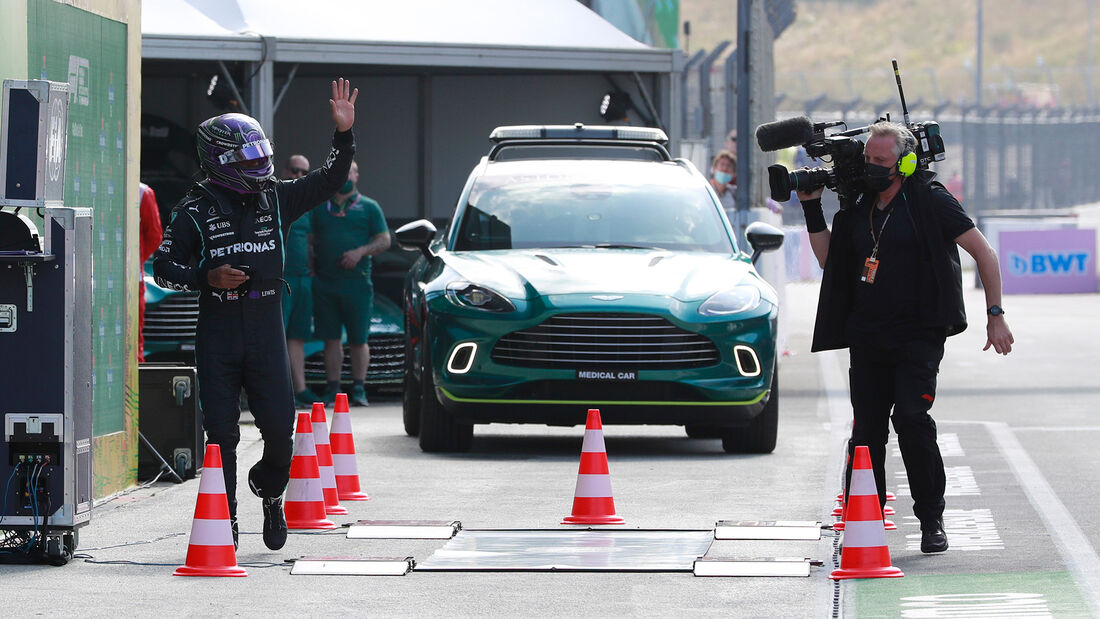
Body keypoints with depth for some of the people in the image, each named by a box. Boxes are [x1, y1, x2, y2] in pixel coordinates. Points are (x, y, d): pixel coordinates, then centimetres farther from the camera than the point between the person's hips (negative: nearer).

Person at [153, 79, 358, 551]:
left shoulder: (275, 198, 8)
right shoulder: (195, 210, -1)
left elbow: (329, 181, 11)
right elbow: (164, 267, 2)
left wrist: (344, 133, -1)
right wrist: (207, 278, -14)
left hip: (266, 334, 2)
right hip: (217, 338, -2)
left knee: (280, 430, -5)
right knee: (221, 435, 0)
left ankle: (269, 489, 25)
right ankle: (224, 519, 12)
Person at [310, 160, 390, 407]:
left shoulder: (368, 207, 8)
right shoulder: (319, 208, 15)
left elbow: (384, 241, 5)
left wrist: (360, 252, -11)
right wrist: (310, 266, -2)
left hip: (356, 282, -2)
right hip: (324, 282, 2)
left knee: (358, 339, -1)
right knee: (331, 338, 3)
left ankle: (359, 389, 4)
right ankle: (332, 389, 5)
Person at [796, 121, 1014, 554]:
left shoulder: (930, 202, -3)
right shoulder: (857, 209, 13)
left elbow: (984, 254, 0)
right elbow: (828, 260, 23)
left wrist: (995, 315, -3)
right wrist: (811, 209, 14)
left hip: (918, 335, -5)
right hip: (867, 336, 5)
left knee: (911, 417, -18)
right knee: (867, 430, 2)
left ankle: (931, 519, -8)